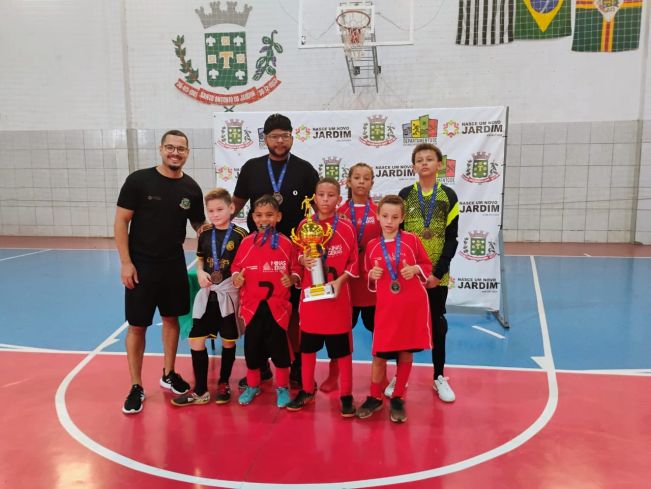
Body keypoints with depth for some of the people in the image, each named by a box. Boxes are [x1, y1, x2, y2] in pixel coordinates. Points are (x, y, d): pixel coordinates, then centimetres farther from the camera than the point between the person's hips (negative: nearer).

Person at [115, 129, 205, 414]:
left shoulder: (191, 188, 1)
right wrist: (125, 262, -13)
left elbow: (199, 226, 11)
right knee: (137, 326, 3)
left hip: (174, 266, 4)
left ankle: (168, 374, 33)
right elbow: (120, 222, -8)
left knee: (171, 319, 15)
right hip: (140, 266, -3)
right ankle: (136, 387, 17)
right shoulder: (139, 180, -9)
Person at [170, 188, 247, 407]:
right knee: (196, 340, 1)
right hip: (207, 293, 3)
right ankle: (200, 391, 15)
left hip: (229, 294, -3)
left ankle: (223, 384, 31)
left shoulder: (240, 234, -8)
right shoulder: (204, 233, 3)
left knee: (228, 341, 10)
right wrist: (200, 272, -4)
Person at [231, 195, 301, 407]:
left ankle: (282, 388, 27)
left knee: (279, 347, 8)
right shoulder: (246, 242, 1)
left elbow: (296, 269, 2)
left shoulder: (285, 243, -3)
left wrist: (292, 279, -18)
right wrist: (236, 278, -13)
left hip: (277, 305, -1)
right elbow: (236, 267, 7)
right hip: (251, 305, 2)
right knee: (252, 348, 11)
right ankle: (252, 386, 33)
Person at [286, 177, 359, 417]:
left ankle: (346, 395, 20)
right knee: (307, 345, 13)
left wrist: (340, 280, -15)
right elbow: (297, 256, 9)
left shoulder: (346, 227, -4)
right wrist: (303, 260, -13)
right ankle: (307, 390, 30)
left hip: (338, 293, -2)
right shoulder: (304, 225, 1)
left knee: (342, 347, 5)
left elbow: (354, 262, -1)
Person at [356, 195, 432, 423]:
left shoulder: (411, 240, -2)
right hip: (385, 307, 1)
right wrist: (372, 275, -7)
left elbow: (427, 265, 7)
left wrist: (415, 269, -13)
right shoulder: (372, 246, 3)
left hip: (412, 306, -1)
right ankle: (375, 397, 24)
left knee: (406, 353, 9)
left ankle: (398, 398, 26)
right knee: (379, 354, 2)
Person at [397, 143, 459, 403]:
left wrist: (438, 272, -11)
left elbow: (451, 238, -3)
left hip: (437, 274, 0)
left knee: (438, 323, 10)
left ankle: (439, 377, 23)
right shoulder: (405, 195, 1)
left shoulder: (448, 196, -1)